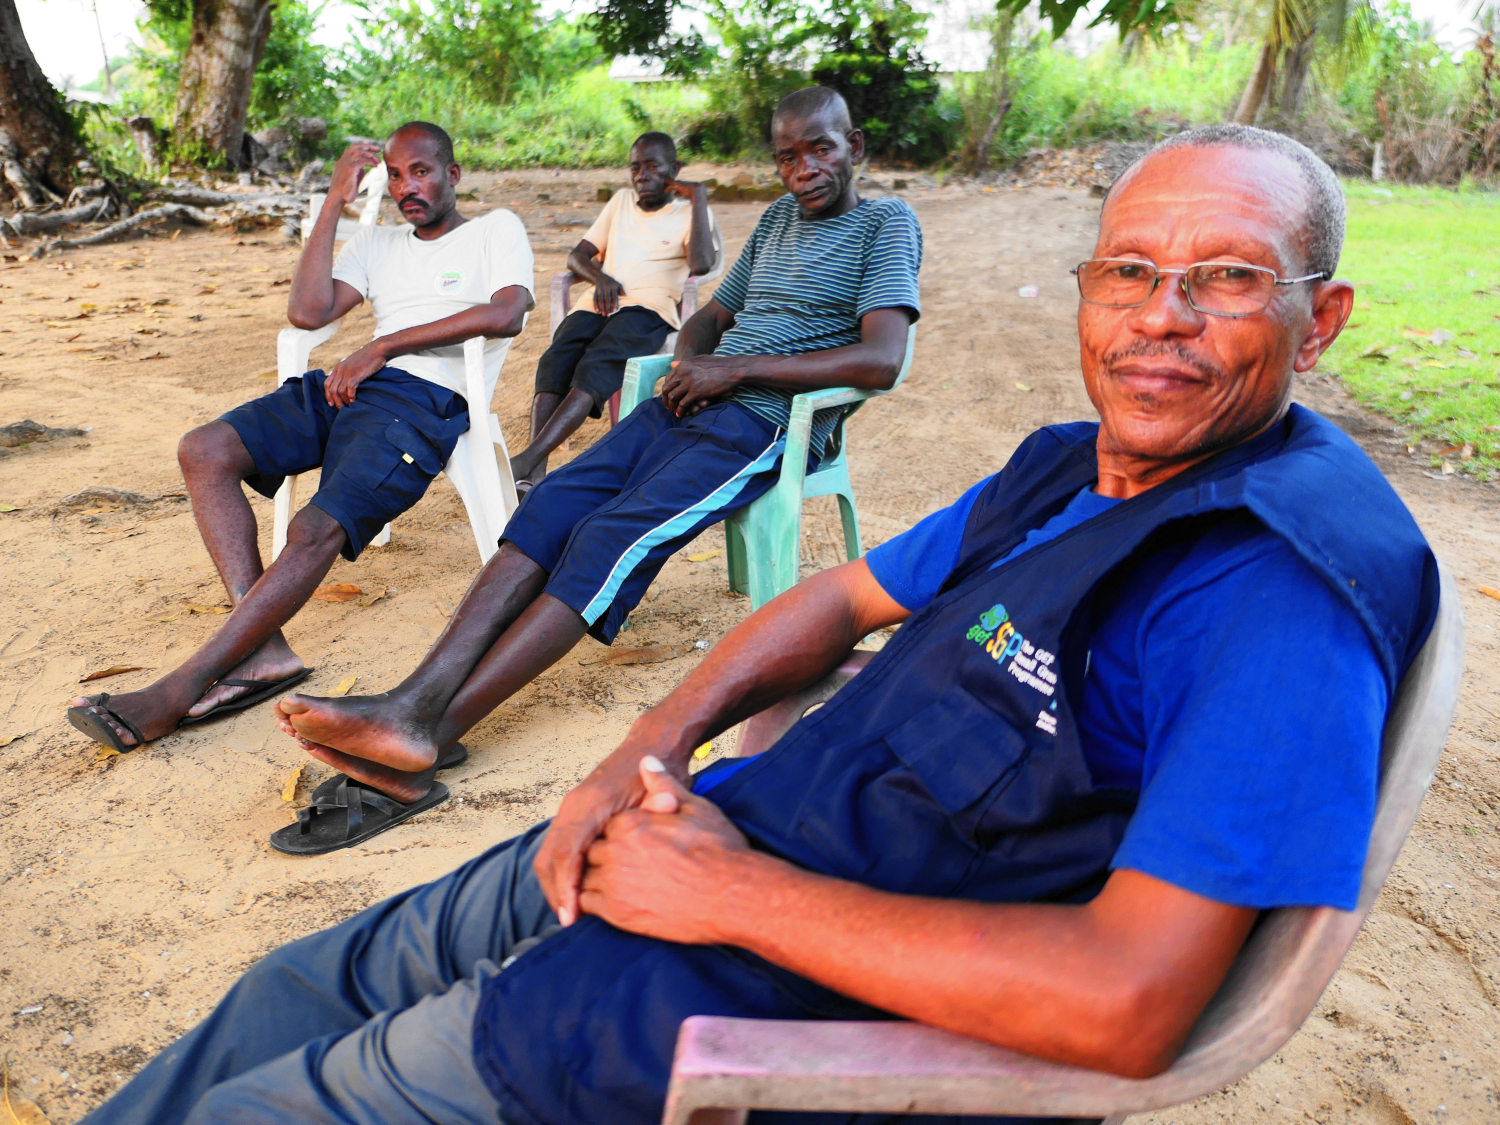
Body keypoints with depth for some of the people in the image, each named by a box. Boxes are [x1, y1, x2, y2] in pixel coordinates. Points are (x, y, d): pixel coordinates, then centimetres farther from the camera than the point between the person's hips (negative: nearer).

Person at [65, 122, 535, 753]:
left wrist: (385, 346, -9)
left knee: (315, 531, -28)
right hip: (344, 387, 7)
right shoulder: (377, 244, 29)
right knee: (204, 451, -17)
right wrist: (335, 203, 12)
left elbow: (506, 314, -9)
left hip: (424, 398, -7)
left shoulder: (496, 230, 13)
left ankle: (176, 693, -27)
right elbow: (308, 311, 13)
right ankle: (264, 649, -24)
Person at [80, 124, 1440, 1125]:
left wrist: (738, 891, -23)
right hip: (730, 838, 8)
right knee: (332, 981, 18)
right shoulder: (1070, 470, 4)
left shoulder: (1284, 590, -24)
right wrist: (651, 749, -3)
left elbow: (1127, 1003, -30)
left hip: (803, 987, -7)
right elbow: (847, 595, 13)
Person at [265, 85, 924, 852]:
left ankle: (427, 734, -38)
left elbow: (883, 360, -14)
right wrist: (689, 362, 2)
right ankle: (416, 701, -33)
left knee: (612, 539, -28)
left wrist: (736, 369, -13)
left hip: (767, 423, -7)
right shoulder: (778, 218, 25)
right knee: (552, 505, -19)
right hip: (689, 403, 7)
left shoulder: (886, 224, 3)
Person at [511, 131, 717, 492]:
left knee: (598, 364, -33)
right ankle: (533, 472, -41)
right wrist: (599, 277, 1)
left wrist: (699, 197, -3)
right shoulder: (622, 201, 29)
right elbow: (577, 255, 24)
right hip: (600, 301, 4)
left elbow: (701, 264, -8)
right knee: (556, 359, -27)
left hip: (650, 306, -4)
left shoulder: (690, 211, 14)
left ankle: (530, 458, -45)